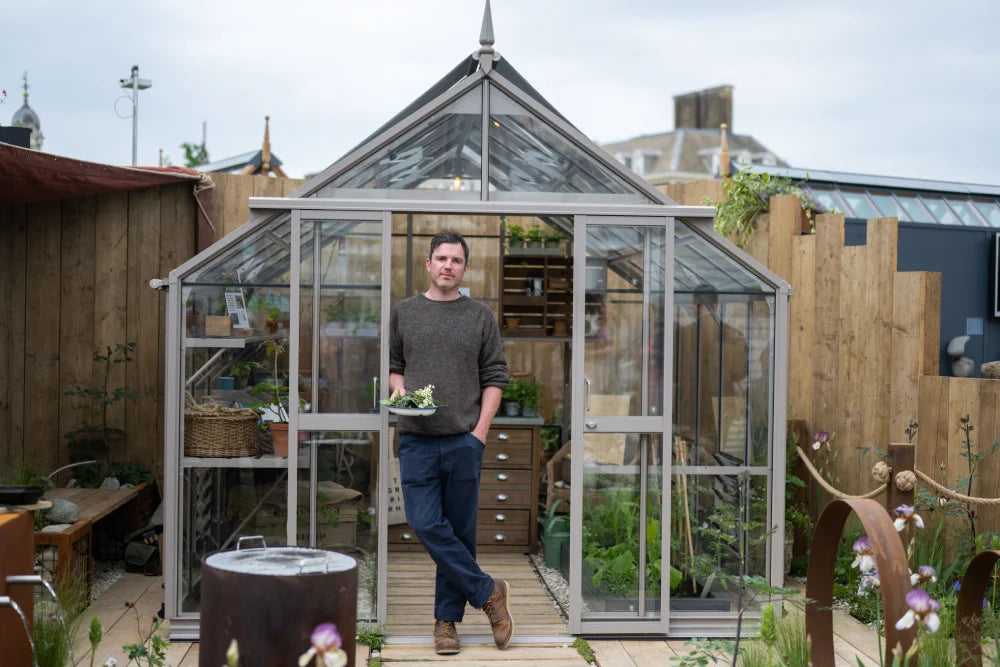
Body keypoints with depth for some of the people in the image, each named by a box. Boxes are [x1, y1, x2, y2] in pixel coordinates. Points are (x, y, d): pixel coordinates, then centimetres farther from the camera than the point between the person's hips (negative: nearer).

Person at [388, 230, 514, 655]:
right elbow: (390, 365, 15)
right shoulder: (403, 313, 10)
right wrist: (398, 386, -7)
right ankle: (487, 592, 4)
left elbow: (494, 377, 6)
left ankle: (447, 619, 15)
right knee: (426, 525, -11)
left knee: (460, 531, 4)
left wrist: (481, 430, -4)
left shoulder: (481, 317, 7)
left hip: (465, 441, 0)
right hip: (416, 441, 0)